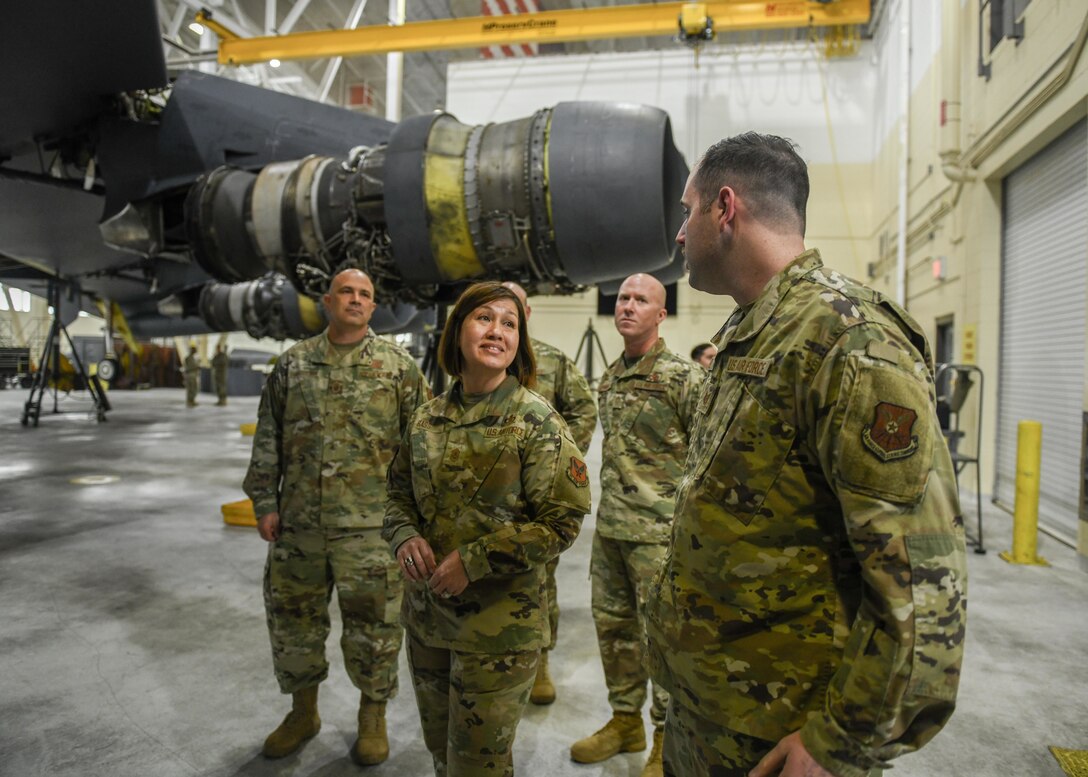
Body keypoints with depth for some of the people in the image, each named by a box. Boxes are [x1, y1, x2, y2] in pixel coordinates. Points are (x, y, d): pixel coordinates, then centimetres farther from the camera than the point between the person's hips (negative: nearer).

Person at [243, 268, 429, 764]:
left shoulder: (398, 365, 0)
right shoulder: (293, 364, 7)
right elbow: (268, 440, 9)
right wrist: (265, 502, 4)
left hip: (371, 525, -3)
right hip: (298, 523, 3)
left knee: (372, 625, 7)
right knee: (292, 617, 15)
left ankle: (373, 716, 30)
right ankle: (303, 712, 37)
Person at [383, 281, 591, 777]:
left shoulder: (536, 420, -12)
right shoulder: (428, 419, 2)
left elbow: (561, 522, -16)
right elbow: (399, 493, 12)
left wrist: (473, 560, -20)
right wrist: (405, 536, -10)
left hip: (499, 625, -5)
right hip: (426, 614, 5)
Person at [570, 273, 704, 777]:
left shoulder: (685, 377, -10)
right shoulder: (609, 379, 12)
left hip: (659, 531, -7)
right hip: (609, 527, 7)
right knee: (613, 626, 16)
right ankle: (625, 720, 35)